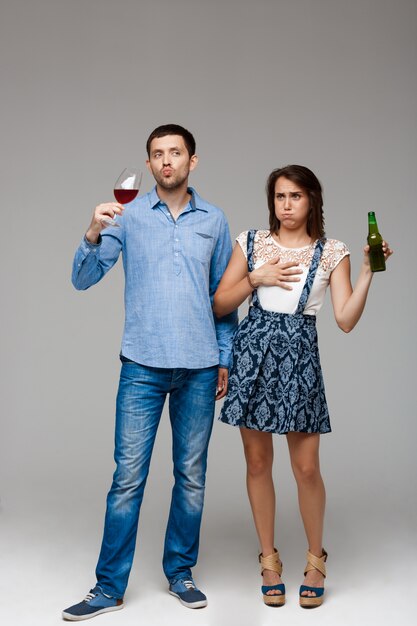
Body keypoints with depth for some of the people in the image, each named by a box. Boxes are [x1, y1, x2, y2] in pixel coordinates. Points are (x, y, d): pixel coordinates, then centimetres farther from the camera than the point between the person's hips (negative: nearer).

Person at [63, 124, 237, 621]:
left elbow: (223, 296, 12)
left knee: (191, 476, 9)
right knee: (128, 477, -1)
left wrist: (225, 360, 8)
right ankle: (109, 588, 9)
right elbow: (83, 280, -2)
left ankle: (180, 572, 25)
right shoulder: (129, 215, 3)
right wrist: (92, 234, -20)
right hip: (143, 366, -2)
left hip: (199, 369, 2)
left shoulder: (214, 221, 8)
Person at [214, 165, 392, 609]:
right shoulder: (252, 243, 5)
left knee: (306, 468, 1)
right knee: (258, 462, 8)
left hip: (300, 358, -1)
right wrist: (256, 278, -9)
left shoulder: (332, 253, 2)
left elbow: (346, 319, -6)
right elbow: (218, 305, 3)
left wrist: (367, 271, -14)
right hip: (253, 354, 1)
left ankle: (315, 559, 24)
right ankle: (269, 559, 24)